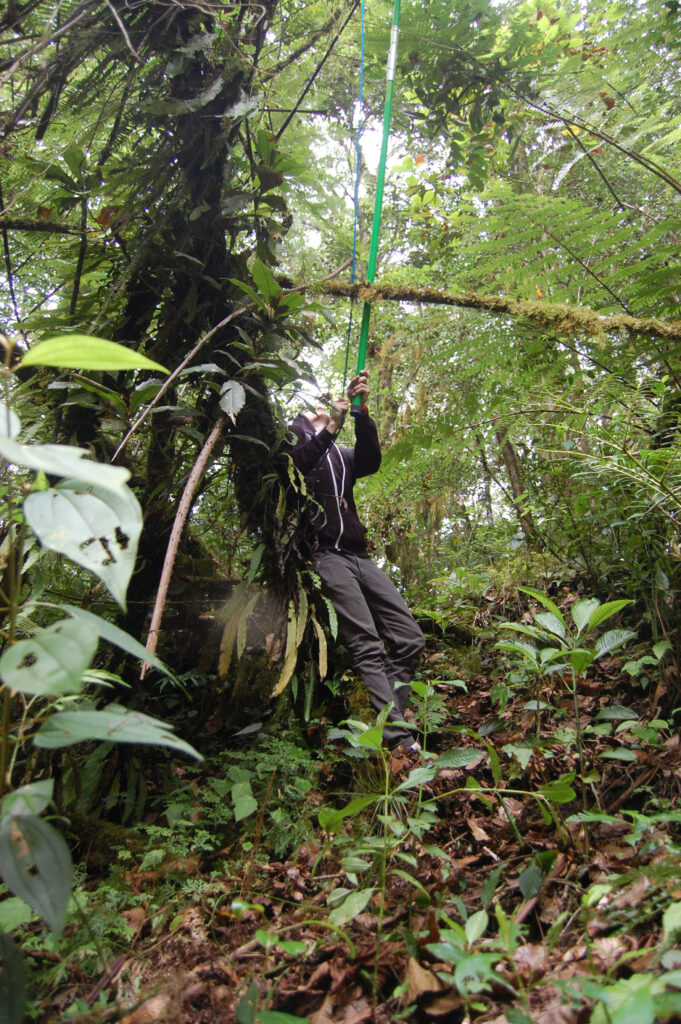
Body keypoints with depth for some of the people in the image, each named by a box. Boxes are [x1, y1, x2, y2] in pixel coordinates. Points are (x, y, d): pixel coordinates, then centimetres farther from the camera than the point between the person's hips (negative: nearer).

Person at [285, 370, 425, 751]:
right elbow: (293, 466, -11)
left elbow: (371, 461, 4)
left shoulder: (340, 456, 26)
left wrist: (362, 412, -8)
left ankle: (386, 723, 4)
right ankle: (401, 741, -20)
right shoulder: (295, 446, 14)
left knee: (410, 639, -1)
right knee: (368, 646, -18)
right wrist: (329, 429, -20)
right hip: (325, 554, -6)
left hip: (358, 555, 6)